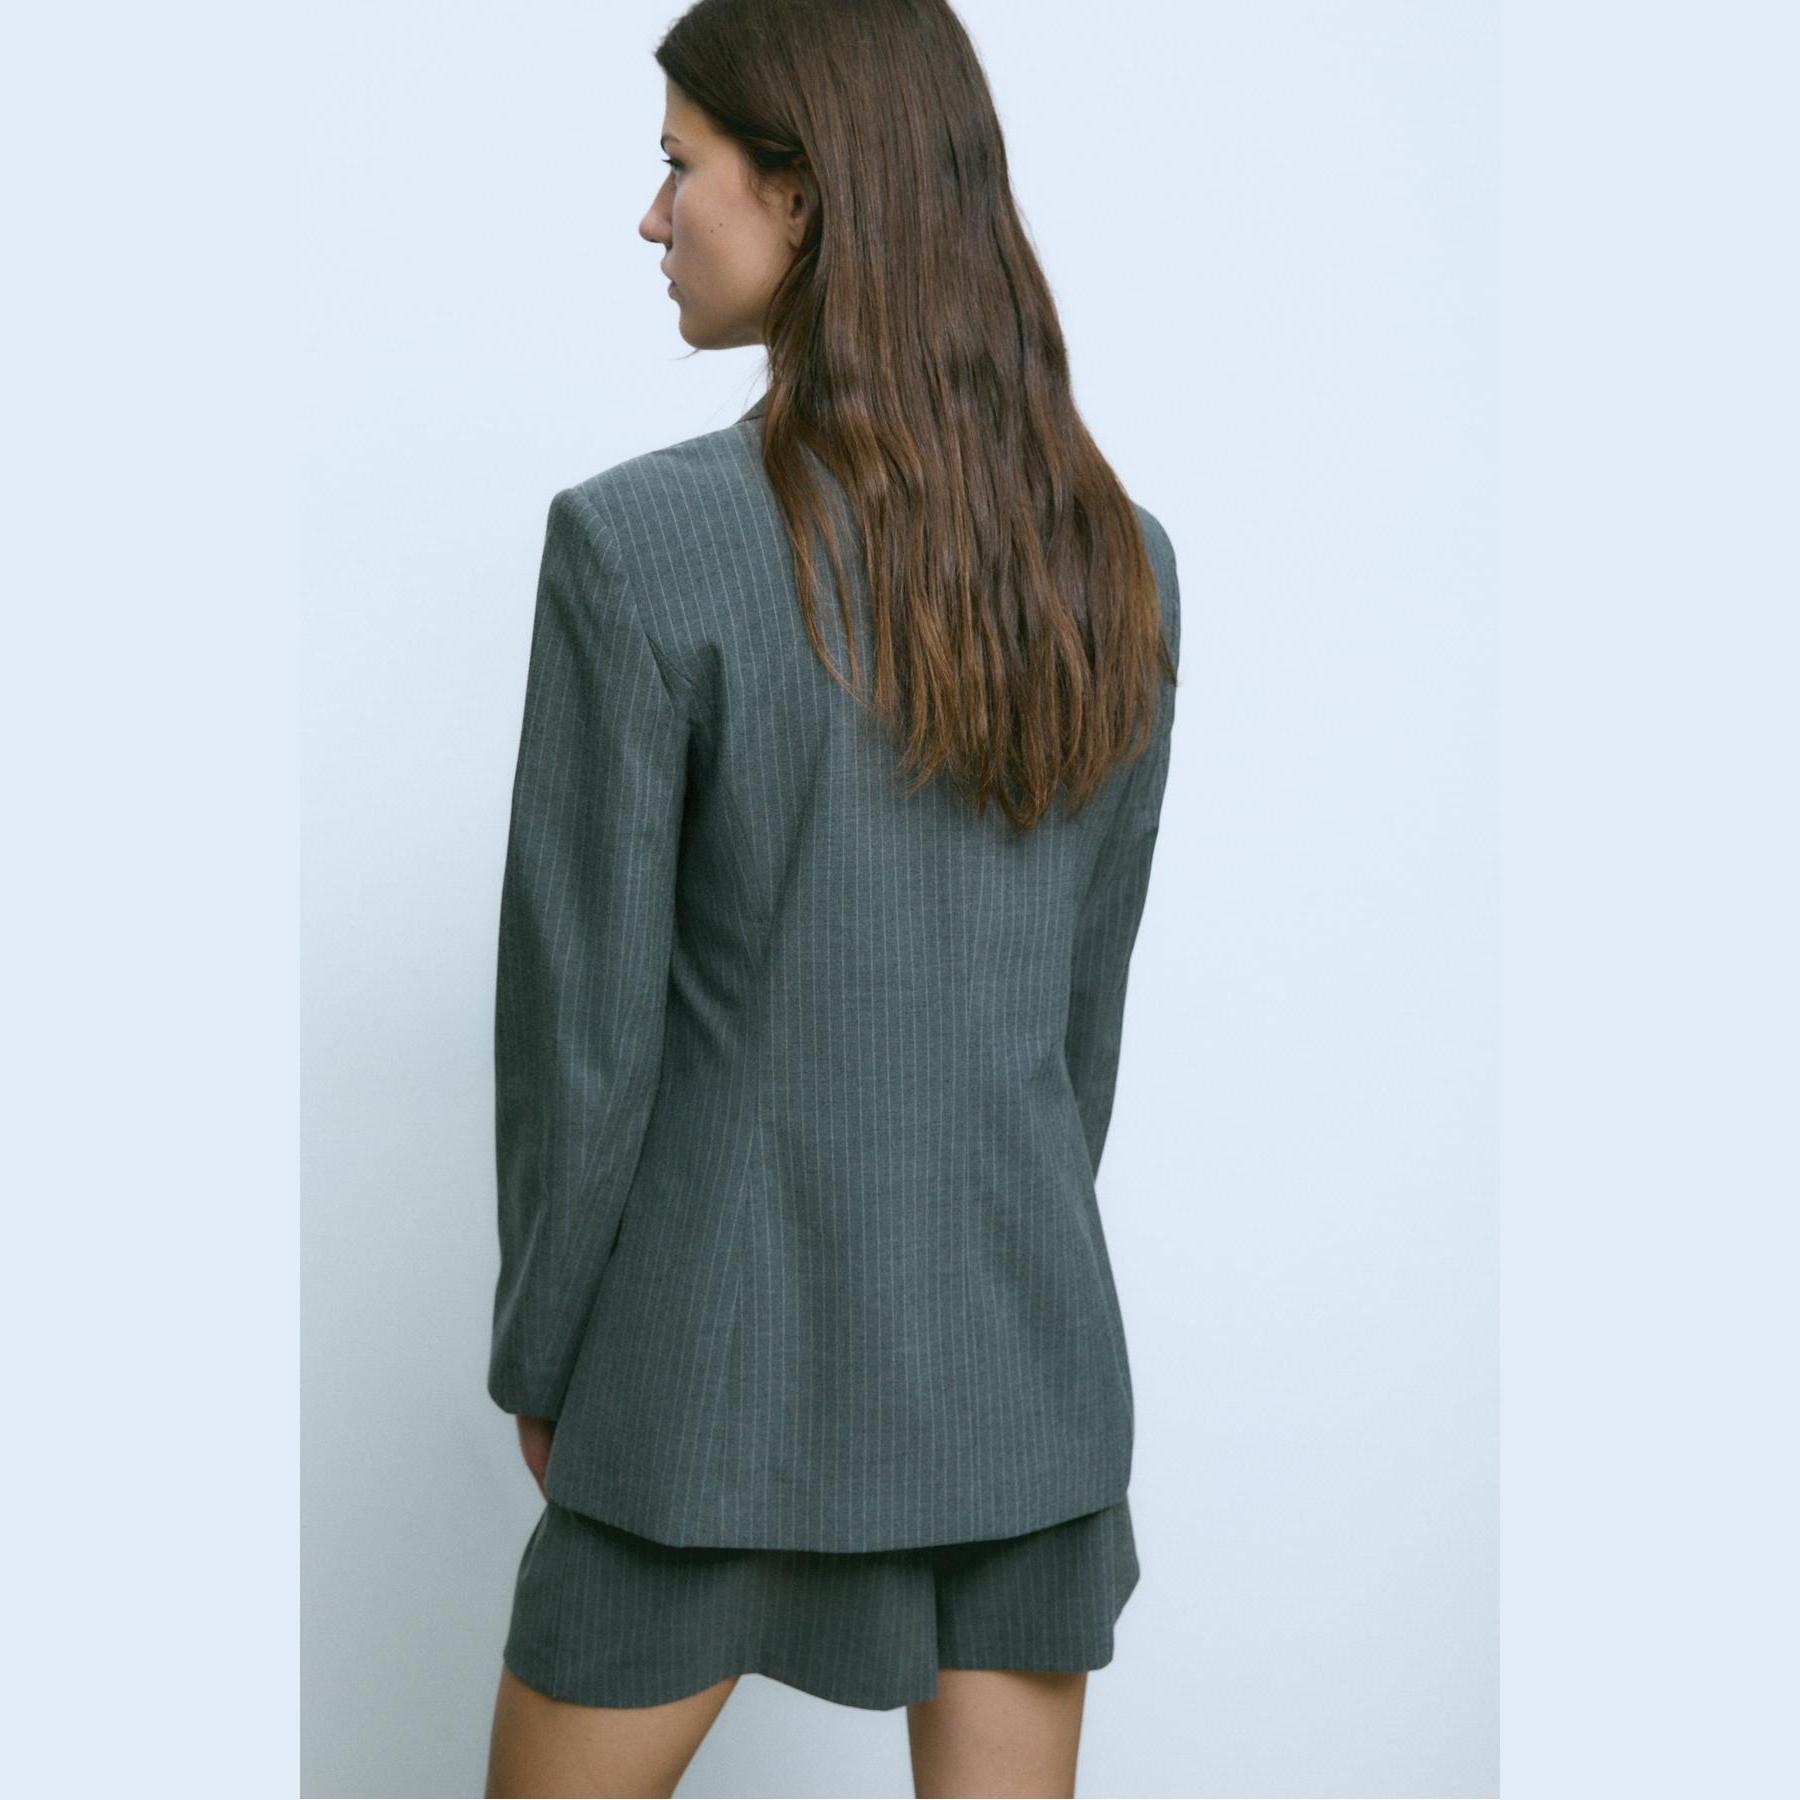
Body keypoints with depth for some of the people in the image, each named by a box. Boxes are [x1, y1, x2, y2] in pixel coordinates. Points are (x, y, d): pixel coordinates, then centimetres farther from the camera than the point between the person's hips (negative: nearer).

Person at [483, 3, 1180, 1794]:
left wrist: (541, 1358, 2)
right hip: (1023, 1358, 4)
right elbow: (1077, 999, 7)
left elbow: (581, 1027, -15)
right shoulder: (1116, 560, -3)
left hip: (734, 1359, -4)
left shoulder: (637, 545, -20)